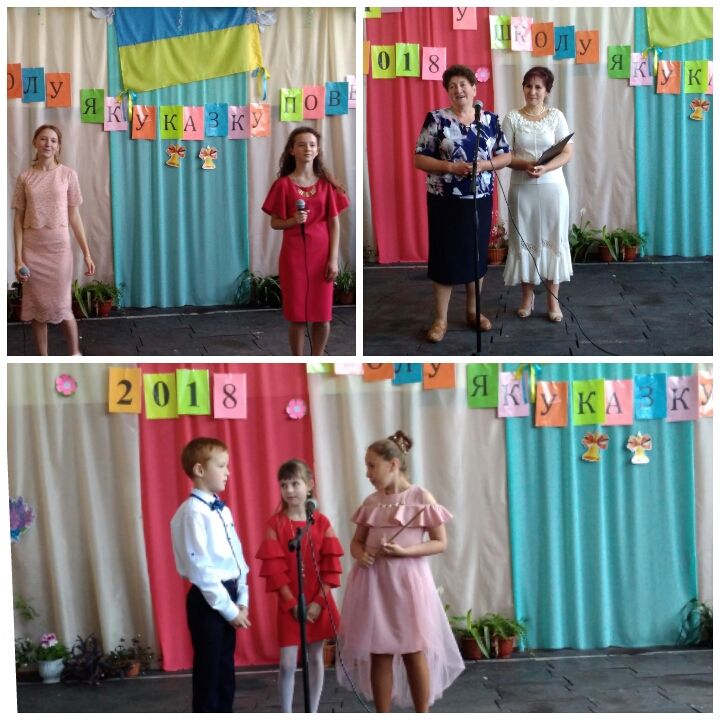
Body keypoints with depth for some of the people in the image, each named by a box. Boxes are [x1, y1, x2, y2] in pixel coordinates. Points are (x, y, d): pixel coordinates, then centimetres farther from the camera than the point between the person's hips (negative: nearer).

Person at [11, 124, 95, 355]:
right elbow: (18, 220, 2)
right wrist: (18, 258, -5)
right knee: (37, 307, 5)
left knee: (61, 306, -1)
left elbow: (74, 216, 3)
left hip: (58, 247, -1)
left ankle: (75, 354, 20)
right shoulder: (25, 178, 3)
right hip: (32, 248, 1)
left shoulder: (67, 174, 1)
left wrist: (86, 253, 0)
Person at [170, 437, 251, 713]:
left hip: (228, 596, 8)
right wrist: (228, 608, -16)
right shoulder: (193, 513, -17)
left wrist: (241, 601, 4)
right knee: (209, 673, 1)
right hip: (208, 600, -8)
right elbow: (200, 568, -20)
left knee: (226, 670, 16)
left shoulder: (222, 511, 11)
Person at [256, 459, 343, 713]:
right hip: (289, 604, -2)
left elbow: (330, 566, -2)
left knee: (315, 658, 10)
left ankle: (313, 715, 19)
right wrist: (292, 603, -12)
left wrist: (319, 601, -10)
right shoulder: (276, 523, -5)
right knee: (287, 664, -3)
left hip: (319, 603, 2)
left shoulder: (321, 522, -1)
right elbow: (274, 568, -8)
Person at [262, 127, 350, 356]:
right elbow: (274, 223, 3)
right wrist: (293, 221, -18)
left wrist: (333, 259, -4)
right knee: (296, 314, 2)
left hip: (321, 254, 1)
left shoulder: (326, 183, 3)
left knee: (322, 313, 4)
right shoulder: (283, 184, -1)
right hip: (294, 254, -1)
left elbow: (334, 223, 2)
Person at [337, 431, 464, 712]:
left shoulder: (421, 498, -5)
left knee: (414, 652, 2)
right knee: (379, 654, 5)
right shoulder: (370, 503, 7)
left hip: (408, 578, -4)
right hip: (374, 581, 4)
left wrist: (404, 551, -17)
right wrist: (360, 554, -8)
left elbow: (440, 543, -5)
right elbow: (356, 541, 15)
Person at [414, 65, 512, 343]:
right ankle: (441, 319, 9)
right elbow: (419, 160, -7)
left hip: (480, 200, 3)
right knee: (445, 256, 0)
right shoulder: (436, 119, -5)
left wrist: (485, 165, -14)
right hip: (445, 201, -3)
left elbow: (505, 156, 7)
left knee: (476, 254, 12)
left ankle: (472, 310, 28)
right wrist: (452, 167, -20)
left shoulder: (490, 119, 4)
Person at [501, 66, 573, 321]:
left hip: (552, 187, 0)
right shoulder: (512, 118, 0)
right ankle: (527, 295, 18)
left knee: (553, 239, 3)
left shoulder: (556, 116, 1)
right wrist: (526, 165, -20)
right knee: (524, 239, 5)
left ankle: (553, 299, 10)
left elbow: (567, 153, -2)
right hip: (522, 187, 0)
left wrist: (545, 168, -19)